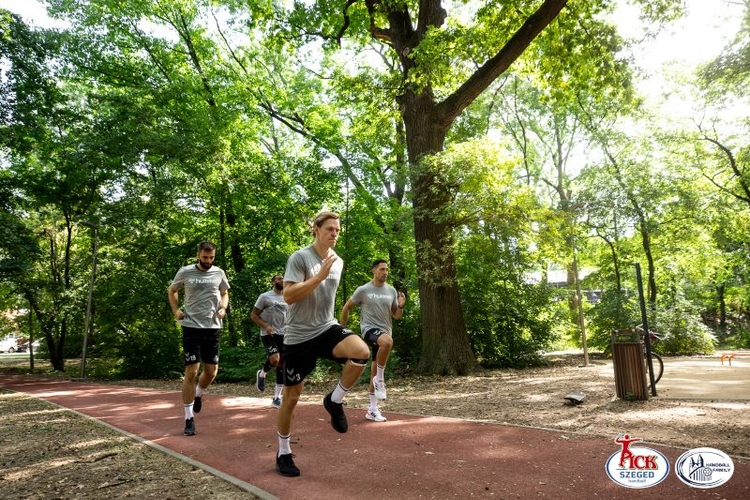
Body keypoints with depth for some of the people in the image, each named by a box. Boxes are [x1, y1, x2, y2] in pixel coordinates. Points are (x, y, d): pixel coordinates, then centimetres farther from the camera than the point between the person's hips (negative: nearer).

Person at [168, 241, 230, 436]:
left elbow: (224, 293, 18)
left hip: (213, 327, 3)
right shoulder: (185, 272, -2)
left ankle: (198, 395, 40)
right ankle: (189, 418, 5)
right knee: (191, 371, -5)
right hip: (191, 326, -3)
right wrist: (175, 310, 1)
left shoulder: (219, 273, 3)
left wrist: (223, 308, -2)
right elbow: (172, 290, 15)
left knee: (211, 371, 7)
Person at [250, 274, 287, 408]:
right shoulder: (265, 296, -3)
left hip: (284, 334, 5)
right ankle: (261, 374, 9)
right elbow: (253, 315, -4)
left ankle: (277, 398, 11)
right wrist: (265, 326, -18)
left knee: (282, 365, 2)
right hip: (269, 334, -5)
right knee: (274, 359, -26)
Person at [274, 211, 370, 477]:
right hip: (299, 336, -4)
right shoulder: (299, 257, -12)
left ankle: (335, 400, -1)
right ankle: (283, 453, 29)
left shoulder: (338, 261, 8)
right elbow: (288, 296, -21)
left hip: (328, 328, 4)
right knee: (291, 397, 7)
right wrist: (320, 275, -24)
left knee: (362, 352, -27)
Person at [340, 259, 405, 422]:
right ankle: (380, 379, -18)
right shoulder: (363, 290, -4)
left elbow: (396, 316, 12)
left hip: (385, 332, 5)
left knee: (375, 371, 10)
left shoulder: (392, 291, 8)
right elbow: (346, 307, 6)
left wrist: (401, 306, -8)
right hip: (370, 329, -5)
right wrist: (342, 328, 7)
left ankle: (372, 409, 20)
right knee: (387, 341, -38)